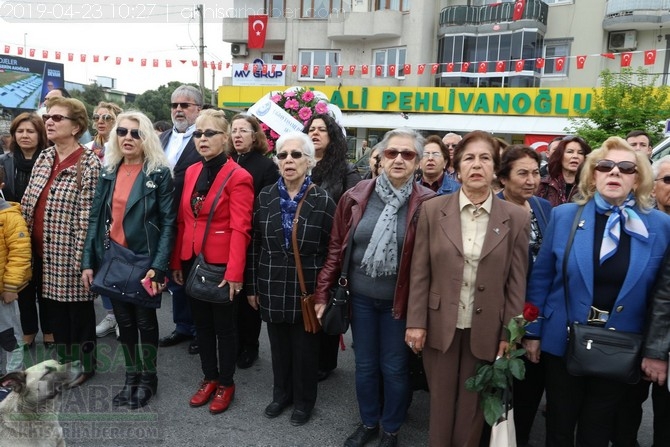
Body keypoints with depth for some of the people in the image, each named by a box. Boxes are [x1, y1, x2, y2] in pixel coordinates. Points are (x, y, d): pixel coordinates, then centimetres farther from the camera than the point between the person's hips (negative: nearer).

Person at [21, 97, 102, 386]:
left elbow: (87, 216, -16)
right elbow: (28, 204, 12)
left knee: (79, 308, 8)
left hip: (70, 253, -7)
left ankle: (84, 364, 26)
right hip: (45, 252, 7)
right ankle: (63, 359, 35)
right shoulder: (43, 158, 8)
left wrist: (81, 258, -18)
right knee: (55, 308, 18)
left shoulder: (88, 163, -13)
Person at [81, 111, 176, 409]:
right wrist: (87, 261, 0)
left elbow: (168, 222, -11)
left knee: (145, 320, 9)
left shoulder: (160, 173, -7)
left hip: (144, 261, -4)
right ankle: (131, 377, 32)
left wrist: (158, 266, -18)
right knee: (124, 322, 15)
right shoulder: (108, 173, 7)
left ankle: (148, 379, 28)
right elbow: (95, 218, 7)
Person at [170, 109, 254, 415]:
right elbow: (182, 221, 9)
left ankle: (226, 383, 28)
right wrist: (176, 262, 7)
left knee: (224, 326, 10)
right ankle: (209, 378, 35)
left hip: (221, 265, -6)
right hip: (192, 262, 6)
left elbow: (240, 229, -17)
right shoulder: (191, 172, 8)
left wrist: (234, 273, -21)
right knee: (201, 324, 17)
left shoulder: (238, 177, -12)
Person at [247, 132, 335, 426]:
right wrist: (252, 286, 5)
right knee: (278, 345, 17)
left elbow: (332, 250, -6)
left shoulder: (323, 201, -9)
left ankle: (304, 400, 34)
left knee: (305, 348, 12)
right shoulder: (265, 197, 0)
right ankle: (281, 393, 40)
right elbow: (254, 244, 5)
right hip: (272, 288, 3)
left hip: (307, 290, -2)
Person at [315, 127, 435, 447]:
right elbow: (336, 248, 1)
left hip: (399, 300, -2)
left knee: (394, 368, 14)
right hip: (360, 297, 2)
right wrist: (322, 293, 1)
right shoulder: (355, 197, -5)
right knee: (365, 365, 18)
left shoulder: (428, 204, -11)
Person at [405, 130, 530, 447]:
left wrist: (509, 335, -3)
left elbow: (517, 282, -2)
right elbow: (420, 272, -2)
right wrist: (416, 322, -4)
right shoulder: (432, 210, -3)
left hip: (486, 331, 0)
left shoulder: (516, 218, -3)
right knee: (441, 404, 15)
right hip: (440, 326, 0)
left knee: (472, 407, 15)